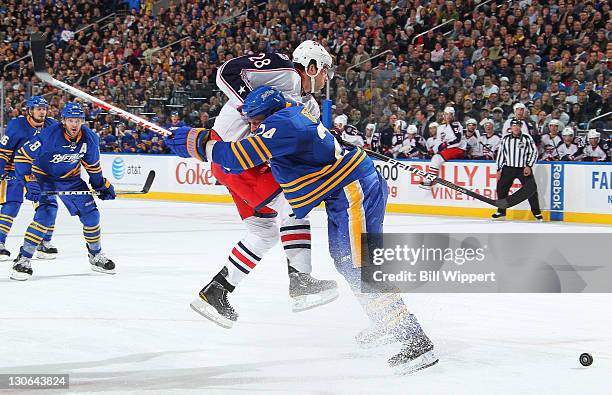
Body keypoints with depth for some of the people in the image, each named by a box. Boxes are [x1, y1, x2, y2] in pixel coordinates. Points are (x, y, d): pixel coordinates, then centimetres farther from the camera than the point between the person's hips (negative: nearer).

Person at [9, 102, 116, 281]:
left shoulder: (90, 139, -14)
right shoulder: (49, 135, -30)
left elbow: (92, 165, 5)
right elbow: (22, 156, -26)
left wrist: (102, 186, 7)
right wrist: (29, 182, -33)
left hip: (70, 179, 5)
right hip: (43, 176, -5)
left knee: (90, 214, 1)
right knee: (47, 213, -25)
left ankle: (96, 256, 24)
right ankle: (23, 259, -19)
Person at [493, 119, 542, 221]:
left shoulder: (527, 138, -2)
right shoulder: (505, 139, 5)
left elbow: (534, 152, -1)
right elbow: (500, 154, 9)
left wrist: (529, 166, -10)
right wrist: (499, 170, 5)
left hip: (524, 169, -2)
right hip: (508, 168, 3)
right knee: (501, 188, 0)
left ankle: (537, 213, 4)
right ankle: (501, 212, 14)